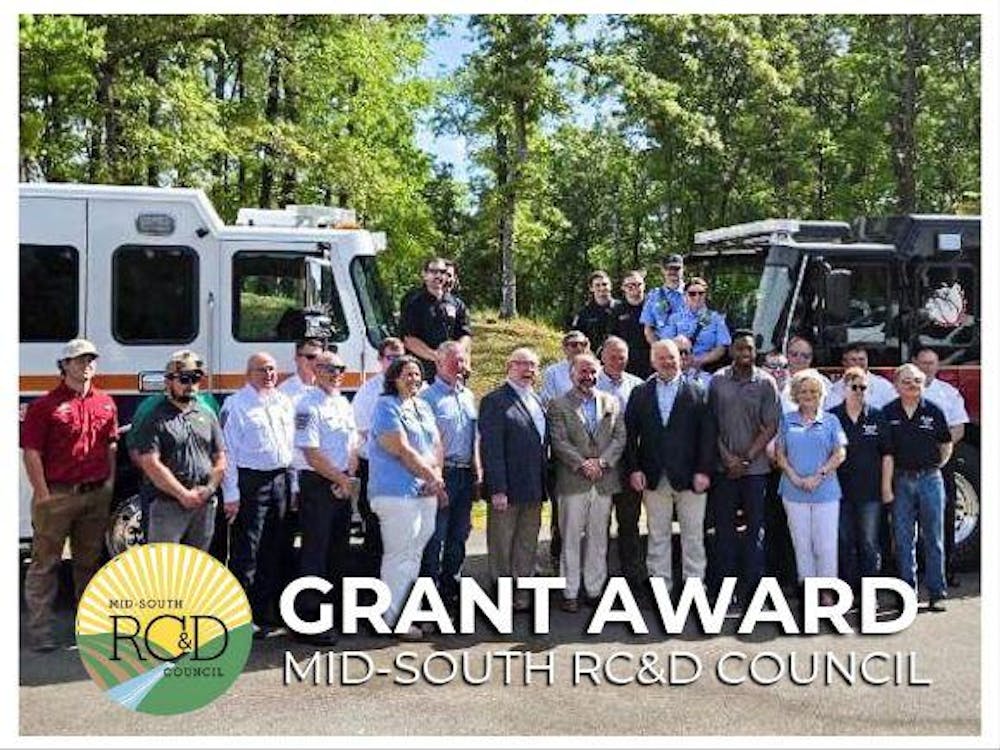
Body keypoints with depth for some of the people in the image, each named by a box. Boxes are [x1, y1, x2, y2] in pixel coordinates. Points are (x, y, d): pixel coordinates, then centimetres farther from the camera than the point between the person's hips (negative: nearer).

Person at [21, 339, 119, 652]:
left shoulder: (105, 403, 10)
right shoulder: (45, 405, -6)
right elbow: (32, 453, -8)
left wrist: (110, 482, 9)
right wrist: (43, 494, -12)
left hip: (97, 494, 5)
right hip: (58, 495, -5)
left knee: (89, 560, 15)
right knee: (45, 562, 1)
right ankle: (40, 629, 7)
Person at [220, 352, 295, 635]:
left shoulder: (284, 402, 14)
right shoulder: (236, 404, -6)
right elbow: (228, 450, -10)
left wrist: (293, 484, 11)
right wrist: (230, 494, -14)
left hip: (281, 480, 7)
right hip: (251, 481, -6)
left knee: (273, 549, 13)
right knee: (246, 551, -5)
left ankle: (266, 610, 24)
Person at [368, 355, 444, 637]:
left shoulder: (423, 407, 17)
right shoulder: (386, 406, -8)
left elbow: (437, 446, 15)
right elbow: (402, 450, -15)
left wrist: (436, 476, -3)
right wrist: (432, 477, -10)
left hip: (426, 492, 8)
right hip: (397, 493, -8)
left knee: (414, 554, 12)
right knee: (399, 557, -4)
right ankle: (393, 619, 4)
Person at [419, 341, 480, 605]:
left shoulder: (468, 396, 15)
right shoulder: (429, 396, -7)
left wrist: (477, 472, 16)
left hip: (466, 474, 7)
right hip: (442, 473, -7)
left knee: (459, 534, 13)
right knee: (435, 536, -3)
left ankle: (450, 584, 24)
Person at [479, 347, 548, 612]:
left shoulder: (537, 400, 14)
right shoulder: (495, 401, -10)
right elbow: (491, 449, -16)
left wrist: (543, 485, 10)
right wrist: (497, 489, -21)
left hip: (534, 490, 7)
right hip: (507, 489, -7)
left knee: (527, 546, 14)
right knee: (501, 547, 5)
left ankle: (522, 596, 23)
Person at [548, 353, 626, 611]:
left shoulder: (612, 403, 12)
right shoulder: (558, 405, 1)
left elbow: (620, 438, 6)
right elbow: (559, 442, -7)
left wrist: (602, 461, -8)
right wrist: (582, 464, -15)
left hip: (605, 481, 3)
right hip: (572, 482, -3)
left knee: (598, 539, 9)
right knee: (571, 539, 1)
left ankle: (595, 589, 18)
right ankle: (570, 593, 8)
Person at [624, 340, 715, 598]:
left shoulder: (698, 393, 3)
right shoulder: (640, 394, 8)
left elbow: (707, 435, -2)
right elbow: (630, 434, 4)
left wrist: (703, 470, -9)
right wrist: (633, 469, -4)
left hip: (689, 478, -1)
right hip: (654, 478, 1)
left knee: (693, 536, 5)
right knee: (658, 537, 9)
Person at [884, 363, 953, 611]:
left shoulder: (934, 411, 1)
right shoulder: (888, 413, 1)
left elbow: (946, 445, 12)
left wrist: (935, 467, 5)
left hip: (929, 479, 0)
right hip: (901, 481, 0)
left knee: (933, 539, 4)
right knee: (903, 540, 5)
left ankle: (937, 593, 10)